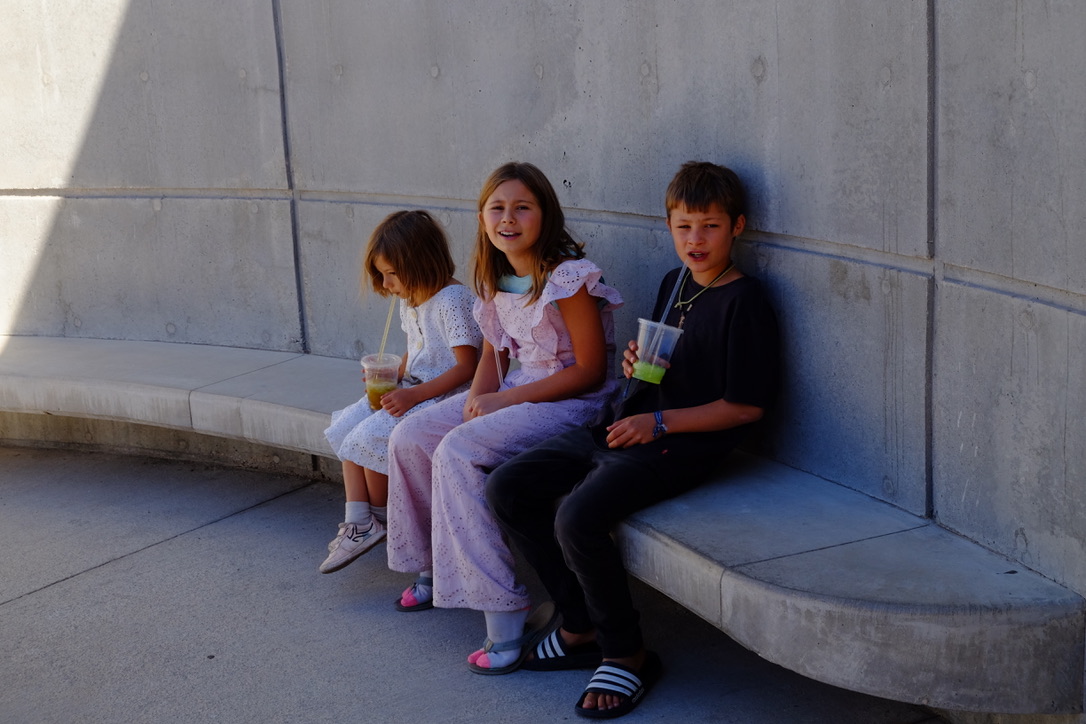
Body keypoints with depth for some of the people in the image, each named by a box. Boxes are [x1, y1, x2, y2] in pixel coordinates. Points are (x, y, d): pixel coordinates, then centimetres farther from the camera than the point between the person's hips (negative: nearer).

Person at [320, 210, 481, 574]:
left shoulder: (453, 300, -19)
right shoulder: (409, 301, 11)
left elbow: (467, 367, -22)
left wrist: (414, 395, -26)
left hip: (442, 395, -10)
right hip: (410, 389, 10)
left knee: (370, 437, -22)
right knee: (346, 426, -4)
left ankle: (382, 520, 0)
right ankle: (358, 523, -9)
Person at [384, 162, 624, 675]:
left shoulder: (568, 276, -17)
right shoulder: (496, 279, 7)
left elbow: (590, 370, -18)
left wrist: (506, 399, -19)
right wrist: (478, 396, -4)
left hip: (572, 402, -8)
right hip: (515, 392, 9)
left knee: (458, 452, -27)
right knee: (410, 438, -2)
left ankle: (506, 618, -24)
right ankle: (432, 571, 18)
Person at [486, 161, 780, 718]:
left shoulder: (744, 301, -10)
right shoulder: (673, 282, 14)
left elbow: (746, 405, -13)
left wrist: (659, 422, -16)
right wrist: (635, 365, 3)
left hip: (680, 447, -9)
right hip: (624, 427, 9)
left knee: (578, 517, -31)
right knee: (507, 489, 0)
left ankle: (627, 655, -8)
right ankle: (581, 628, 7)